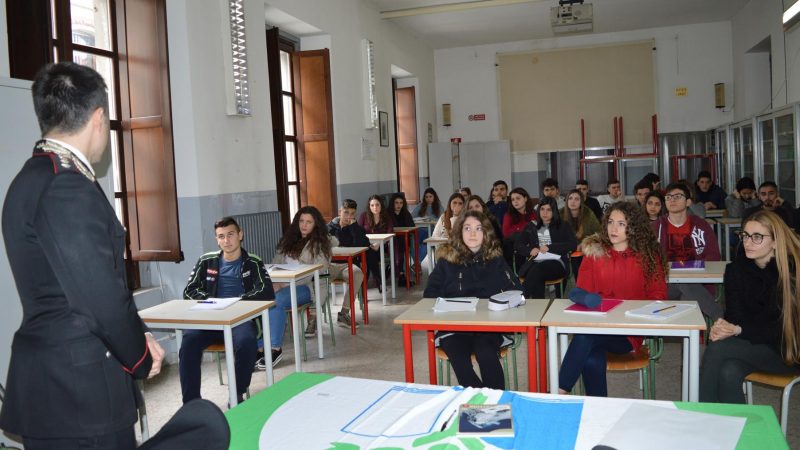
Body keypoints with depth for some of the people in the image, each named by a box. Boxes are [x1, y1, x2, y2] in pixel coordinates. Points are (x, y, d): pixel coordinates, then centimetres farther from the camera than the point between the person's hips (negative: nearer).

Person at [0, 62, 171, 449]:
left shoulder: (32, 179, 11)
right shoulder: (67, 189, -20)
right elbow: (102, 295, -22)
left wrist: (135, 339, 5)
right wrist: (142, 357, -4)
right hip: (79, 390, -9)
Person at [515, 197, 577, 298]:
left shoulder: (563, 226, 17)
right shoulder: (531, 226, 23)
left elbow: (573, 245, 2)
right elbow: (517, 245, 19)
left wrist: (550, 247, -9)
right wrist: (530, 250, -4)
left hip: (557, 263, -2)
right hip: (536, 262, 2)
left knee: (538, 269, -38)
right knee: (537, 278, -37)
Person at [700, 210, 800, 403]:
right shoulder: (736, 269, 0)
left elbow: (783, 329, -17)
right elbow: (734, 314, -3)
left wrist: (738, 330, -31)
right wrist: (723, 328, -27)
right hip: (749, 345, 4)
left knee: (717, 349, -27)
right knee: (729, 373, -30)